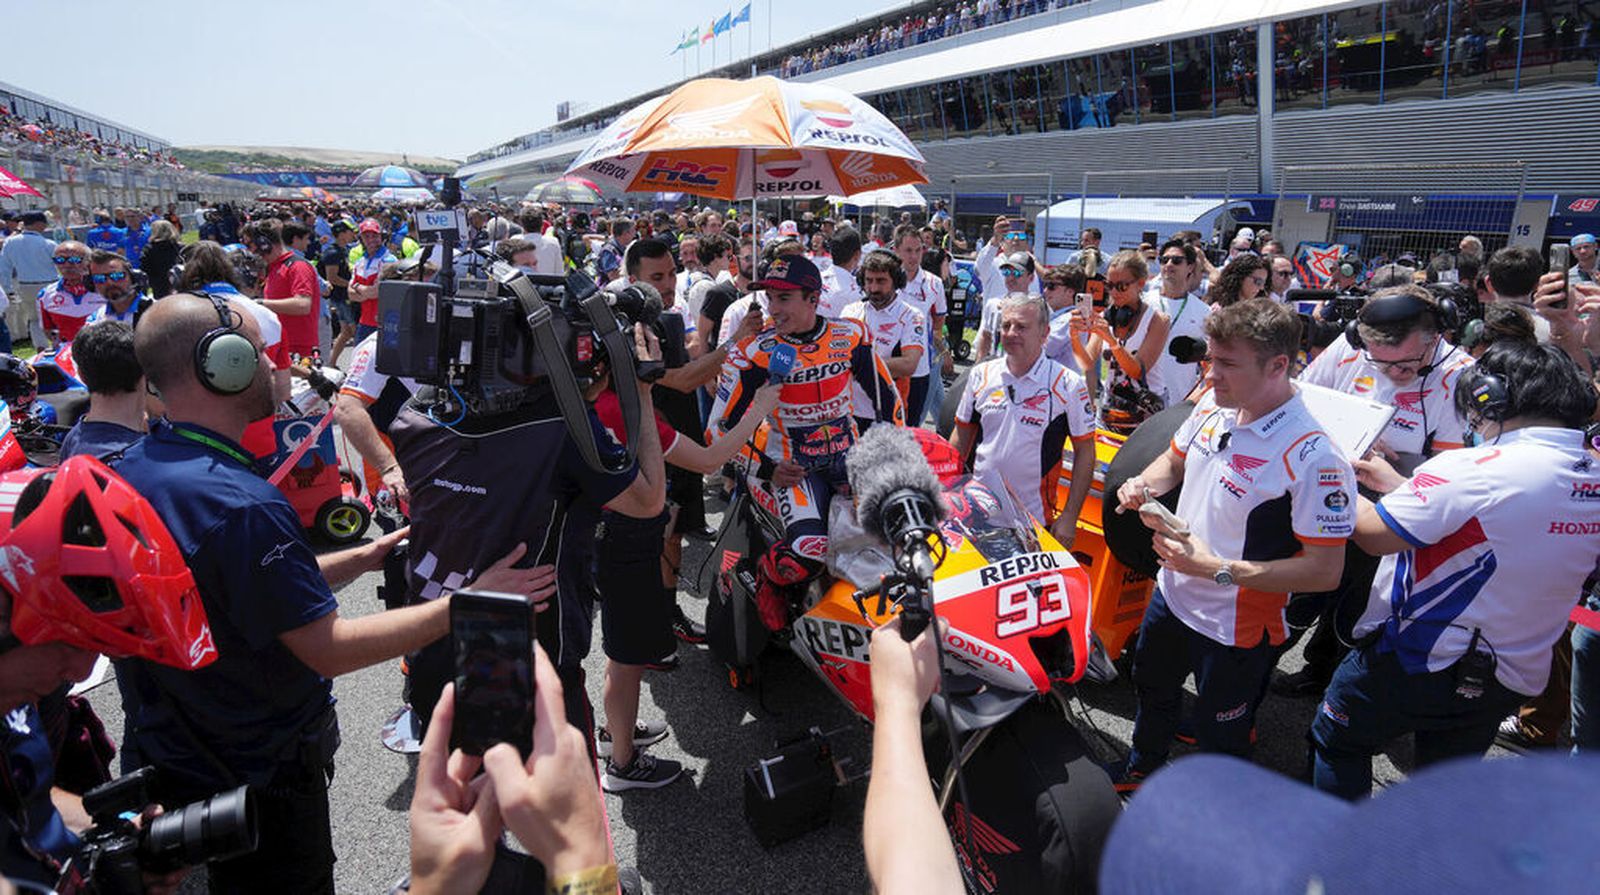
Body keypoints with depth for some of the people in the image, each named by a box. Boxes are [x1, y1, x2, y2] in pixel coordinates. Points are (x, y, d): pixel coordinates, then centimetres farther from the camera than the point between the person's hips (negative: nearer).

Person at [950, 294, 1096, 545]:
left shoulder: (1068, 385, -8)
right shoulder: (981, 375, 3)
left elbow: (1085, 453, -5)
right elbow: (962, 437, 12)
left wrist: (1069, 517, -8)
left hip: (1035, 520, -3)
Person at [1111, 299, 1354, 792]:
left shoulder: (1313, 458, -31)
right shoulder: (1213, 405, -8)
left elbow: (1325, 570, -28)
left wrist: (1217, 569, -32)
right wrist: (1143, 485, -11)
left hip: (1235, 629, -7)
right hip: (1172, 593, 7)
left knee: (1219, 735, 15)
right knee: (1152, 687, 30)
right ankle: (1141, 769, 59)